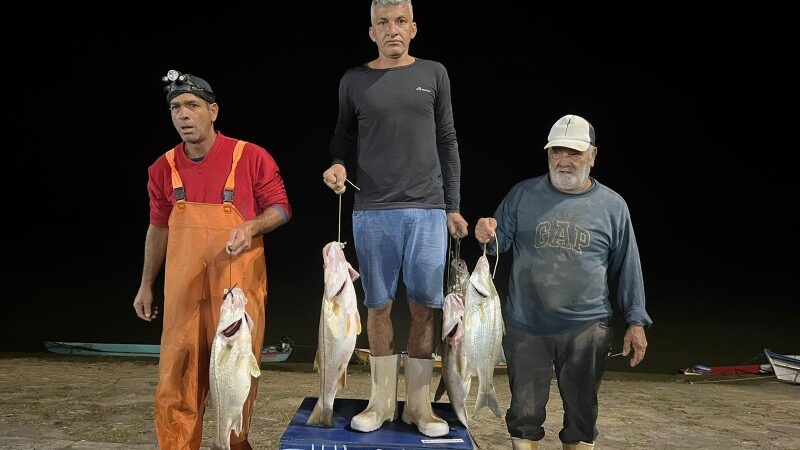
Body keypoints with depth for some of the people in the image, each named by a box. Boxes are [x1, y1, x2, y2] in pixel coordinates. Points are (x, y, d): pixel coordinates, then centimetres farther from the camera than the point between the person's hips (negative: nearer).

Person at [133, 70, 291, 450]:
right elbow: (158, 228, 14)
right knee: (176, 382, 5)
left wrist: (251, 226, -21)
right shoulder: (164, 168, 4)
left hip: (238, 286, -2)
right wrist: (146, 284, 16)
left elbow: (281, 209, 0)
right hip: (184, 289, 3)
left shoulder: (251, 157, -8)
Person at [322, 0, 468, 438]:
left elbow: (447, 142, 9)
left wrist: (452, 206, 6)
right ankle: (382, 400, 18)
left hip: (428, 210, 0)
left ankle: (418, 403, 15)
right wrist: (336, 165, -8)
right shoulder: (354, 81, 7)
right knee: (378, 305, 5)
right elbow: (343, 138, 15)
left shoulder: (433, 74, 8)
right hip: (372, 211, 0)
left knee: (423, 306, 3)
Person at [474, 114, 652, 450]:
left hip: (586, 330, 0)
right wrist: (488, 237, -18)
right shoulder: (523, 194, 2)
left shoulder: (612, 205, 1)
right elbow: (501, 242, 6)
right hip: (525, 327, 1)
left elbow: (627, 268, 6)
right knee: (525, 411, 12)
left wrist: (636, 321, 2)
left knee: (582, 411, 12)